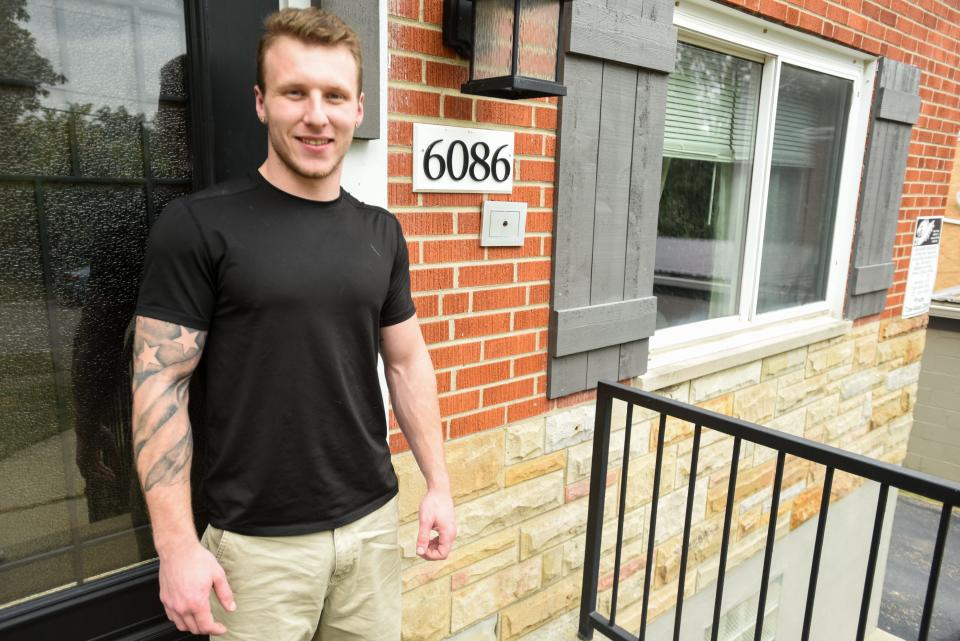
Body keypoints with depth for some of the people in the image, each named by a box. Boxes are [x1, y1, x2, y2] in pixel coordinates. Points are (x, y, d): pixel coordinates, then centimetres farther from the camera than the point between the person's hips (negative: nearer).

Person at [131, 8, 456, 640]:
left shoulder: (382, 233, 2)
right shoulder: (197, 225, -11)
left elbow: (407, 363, 7)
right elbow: (160, 386, -10)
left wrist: (439, 485, 6)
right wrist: (178, 545, -12)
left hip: (373, 522, 4)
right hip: (259, 541, -4)